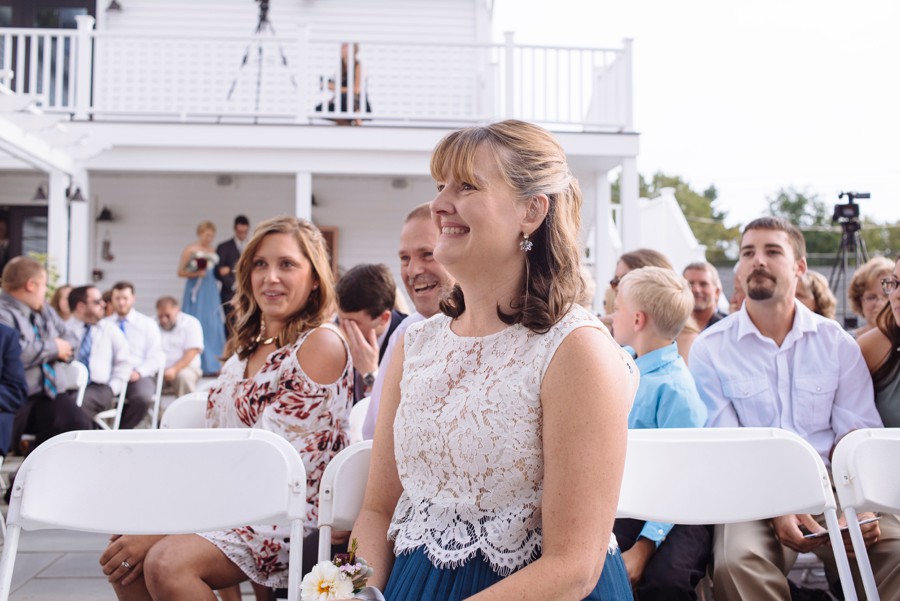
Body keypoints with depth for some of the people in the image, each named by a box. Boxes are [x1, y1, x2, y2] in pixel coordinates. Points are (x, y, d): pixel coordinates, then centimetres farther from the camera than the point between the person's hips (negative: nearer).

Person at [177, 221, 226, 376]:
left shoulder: (212, 251, 14)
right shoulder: (190, 249, -1)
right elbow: (180, 272, -2)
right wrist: (195, 273, -17)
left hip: (211, 293, 5)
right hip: (196, 291, -5)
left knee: (213, 326, 3)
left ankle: (213, 365, 8)